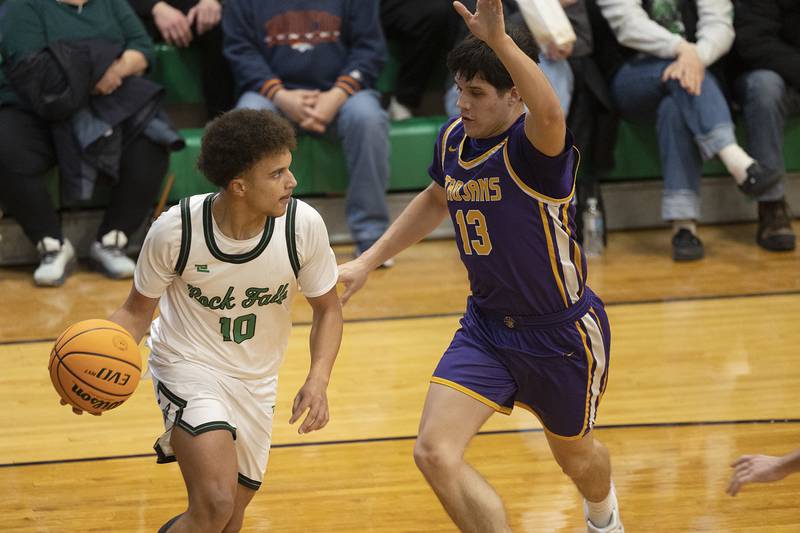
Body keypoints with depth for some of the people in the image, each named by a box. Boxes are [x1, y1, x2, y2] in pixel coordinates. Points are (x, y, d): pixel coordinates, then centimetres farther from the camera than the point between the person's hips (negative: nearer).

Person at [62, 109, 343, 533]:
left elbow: (327, 310, -1)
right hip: (189, 366, -4)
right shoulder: (174, 231, -22)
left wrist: (318, 380, -17)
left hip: (255, 382, 4)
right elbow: (137, 311, -5)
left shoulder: (303, 225, -17)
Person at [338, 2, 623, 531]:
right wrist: (369, 261, 18)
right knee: (435, 452, -15)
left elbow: (550, 114, -54)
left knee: (575, 454, 21)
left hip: (562, 333, -5)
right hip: (486, 324, 5)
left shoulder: (533, 147, -26)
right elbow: (436, 200, 19)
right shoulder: (454, 138, -5)